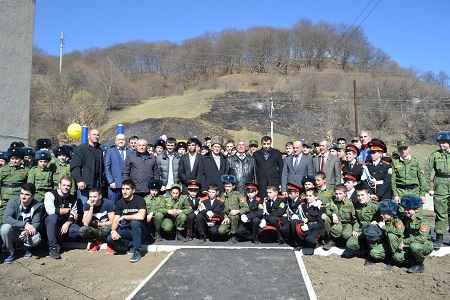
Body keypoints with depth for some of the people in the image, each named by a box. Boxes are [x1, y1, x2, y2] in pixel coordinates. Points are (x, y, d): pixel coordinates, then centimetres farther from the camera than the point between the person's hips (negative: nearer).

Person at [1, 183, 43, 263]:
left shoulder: (38, 206, -12)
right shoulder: (13, 202, -12)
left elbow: (36, 224, -15)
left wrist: (28, 231, -38)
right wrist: (24, 224, -38)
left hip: (28, 233, -1)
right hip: (14, 233, 1)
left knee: (36, 239, -32)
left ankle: (28, 248, 7)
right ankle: (12, 252, -5)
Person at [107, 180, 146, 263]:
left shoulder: (139, 200, -14)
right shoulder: (120, 203, 2)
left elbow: (141, 216, -30)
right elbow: (115, 220, -1)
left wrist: (124, 217, -20)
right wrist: (113, 230, -21)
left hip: (138, 229, -4)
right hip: (126, 229, 5)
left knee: (135, 222, -36)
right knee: (110, 239, -20)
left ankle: (137, 252, -22)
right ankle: (131, 245, 6)